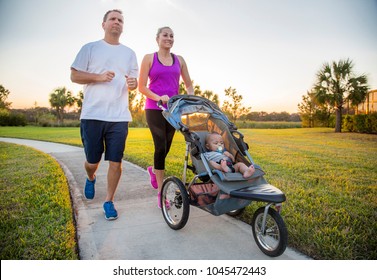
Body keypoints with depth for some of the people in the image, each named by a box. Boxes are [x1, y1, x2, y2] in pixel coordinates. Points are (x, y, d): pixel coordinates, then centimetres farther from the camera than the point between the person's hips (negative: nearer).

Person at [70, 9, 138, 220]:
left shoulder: (129, 53, 16)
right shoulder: (90, 48, 8)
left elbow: (134, 83, 18)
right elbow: (74, 76, 3)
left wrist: (132, 83, -7)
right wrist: (99, 77, -13)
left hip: (119, 117, 2)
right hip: (92, 115, -1)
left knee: (116, 162, -2)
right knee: (92, 160, 6)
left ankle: (109, 201, 15)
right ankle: (91, 178, 41)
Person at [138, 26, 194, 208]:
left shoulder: (179, 60, 12)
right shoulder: (149, 58, 2)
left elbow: (189, 85, 15)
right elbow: (141, 86, -3)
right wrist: (158, 97, -19)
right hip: (154, 109, -4)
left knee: (166, 147, 8)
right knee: (160, 147, -11)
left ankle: (154, 170, 42)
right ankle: (160, 193, -1)